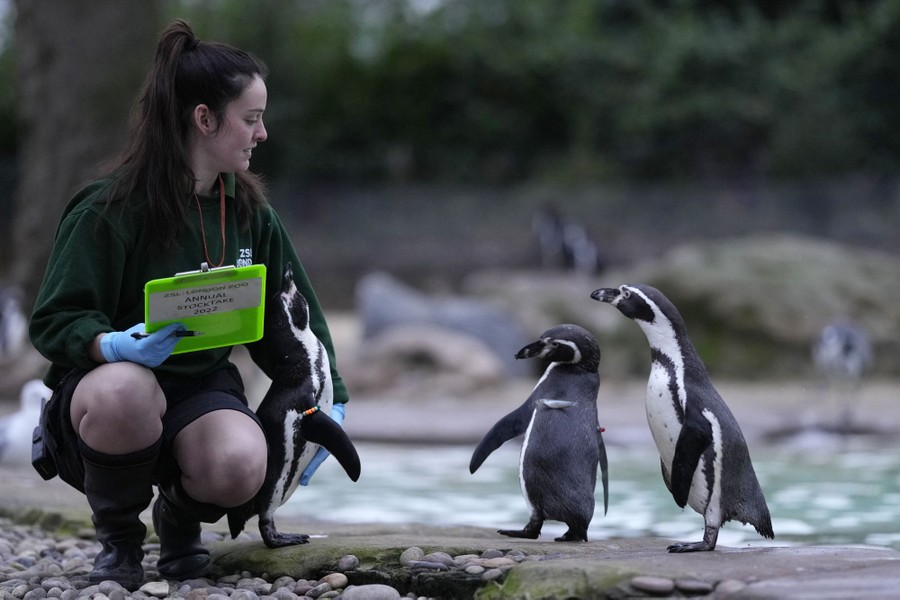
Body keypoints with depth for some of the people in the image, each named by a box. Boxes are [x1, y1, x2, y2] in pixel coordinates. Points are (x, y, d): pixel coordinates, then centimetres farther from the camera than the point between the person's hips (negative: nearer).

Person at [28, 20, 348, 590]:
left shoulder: (251, 215, 6)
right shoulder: (110, 210, -12)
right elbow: (53, 321, -13)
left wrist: (329, 401, 5)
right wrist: (111, 344, -33)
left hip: (204, 388, 3)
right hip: (103, 383, -3)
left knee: (240, 465, -33)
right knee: (124, 392, -41)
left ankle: (180, 518, 7)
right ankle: (119, 537, -9)